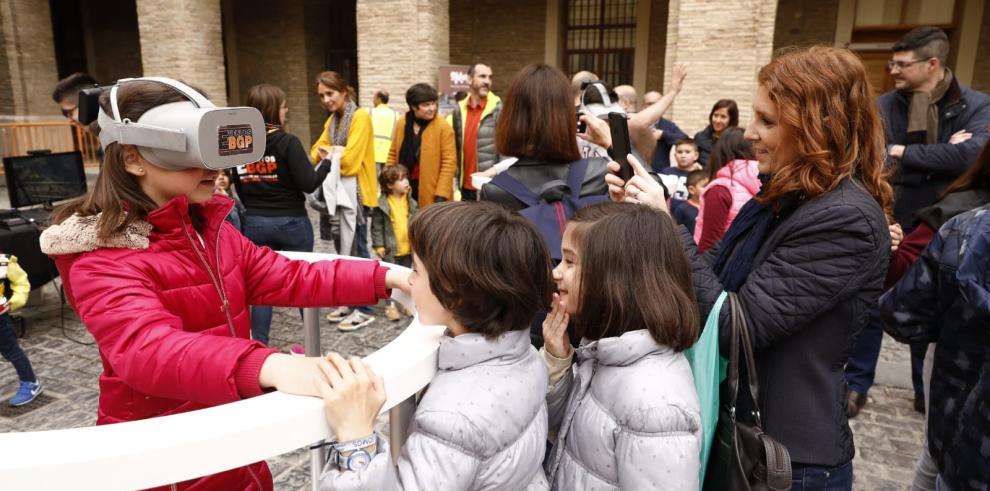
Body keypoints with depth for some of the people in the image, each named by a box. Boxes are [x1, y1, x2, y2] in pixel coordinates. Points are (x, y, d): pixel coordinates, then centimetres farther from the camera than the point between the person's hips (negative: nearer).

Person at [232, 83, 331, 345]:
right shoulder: (287, 142, -14)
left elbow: (239, 186, 9)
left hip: (255, 224, 4)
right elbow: (308, 184, -17)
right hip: (291, 222, -3)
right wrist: (327, 164, -1)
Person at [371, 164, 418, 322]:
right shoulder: (382, 204, -12)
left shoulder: (411, 203, 3)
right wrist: (379, 246, -12)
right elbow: (376, 227, -9)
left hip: (408, 248, 4)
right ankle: (391, 305, 16)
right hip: (390, 249, -4)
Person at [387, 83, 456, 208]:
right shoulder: (402, 123, 3)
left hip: (431, 191, -5)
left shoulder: (443, 127, -11)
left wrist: (441, 194, -18)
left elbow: (449, 162, -13)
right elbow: (393, 153, 12)